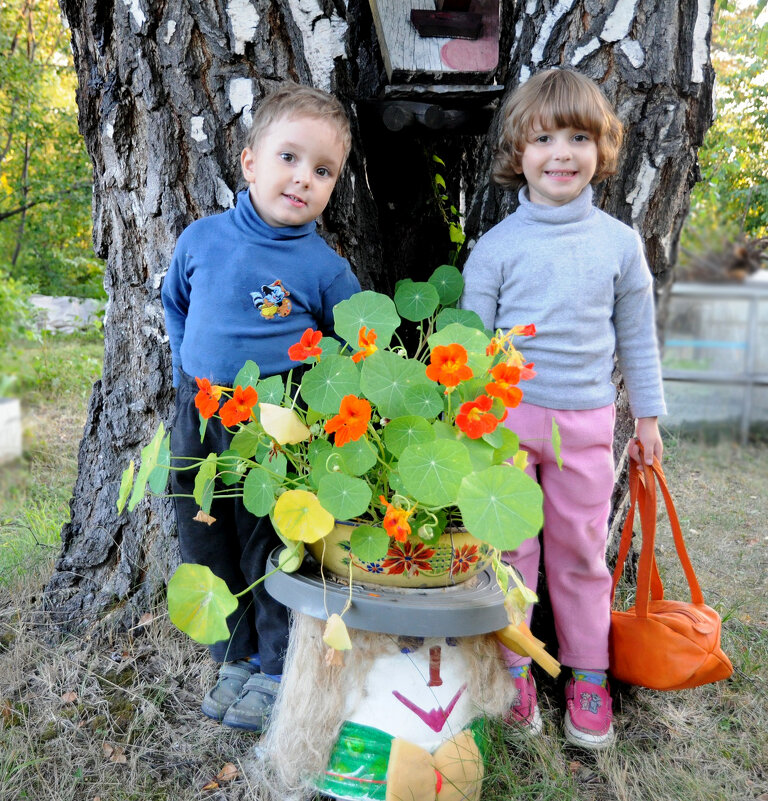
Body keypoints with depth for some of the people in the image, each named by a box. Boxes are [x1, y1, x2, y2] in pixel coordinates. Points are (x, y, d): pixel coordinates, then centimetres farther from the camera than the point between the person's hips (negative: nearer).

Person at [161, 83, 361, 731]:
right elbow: (176, 305, 18)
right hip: (199, 420, 5)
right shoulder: (202, 239, -1)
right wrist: (192, 378, 15)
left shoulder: (325, 268, -10)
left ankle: (278, 669, 28)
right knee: (210, 546, 15)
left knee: (273, 548, 6)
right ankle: (237, 658, 36)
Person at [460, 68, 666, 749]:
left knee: (581, 551, 12)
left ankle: (588, 675, 29)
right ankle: (510, 668, 24)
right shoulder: (497, 245, -3)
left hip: (587, 420, 2)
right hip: (505, 417, -1)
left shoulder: (620, 242, 3)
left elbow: (636, 336, 11)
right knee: (509, 546, 6)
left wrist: (648, 414, 12)